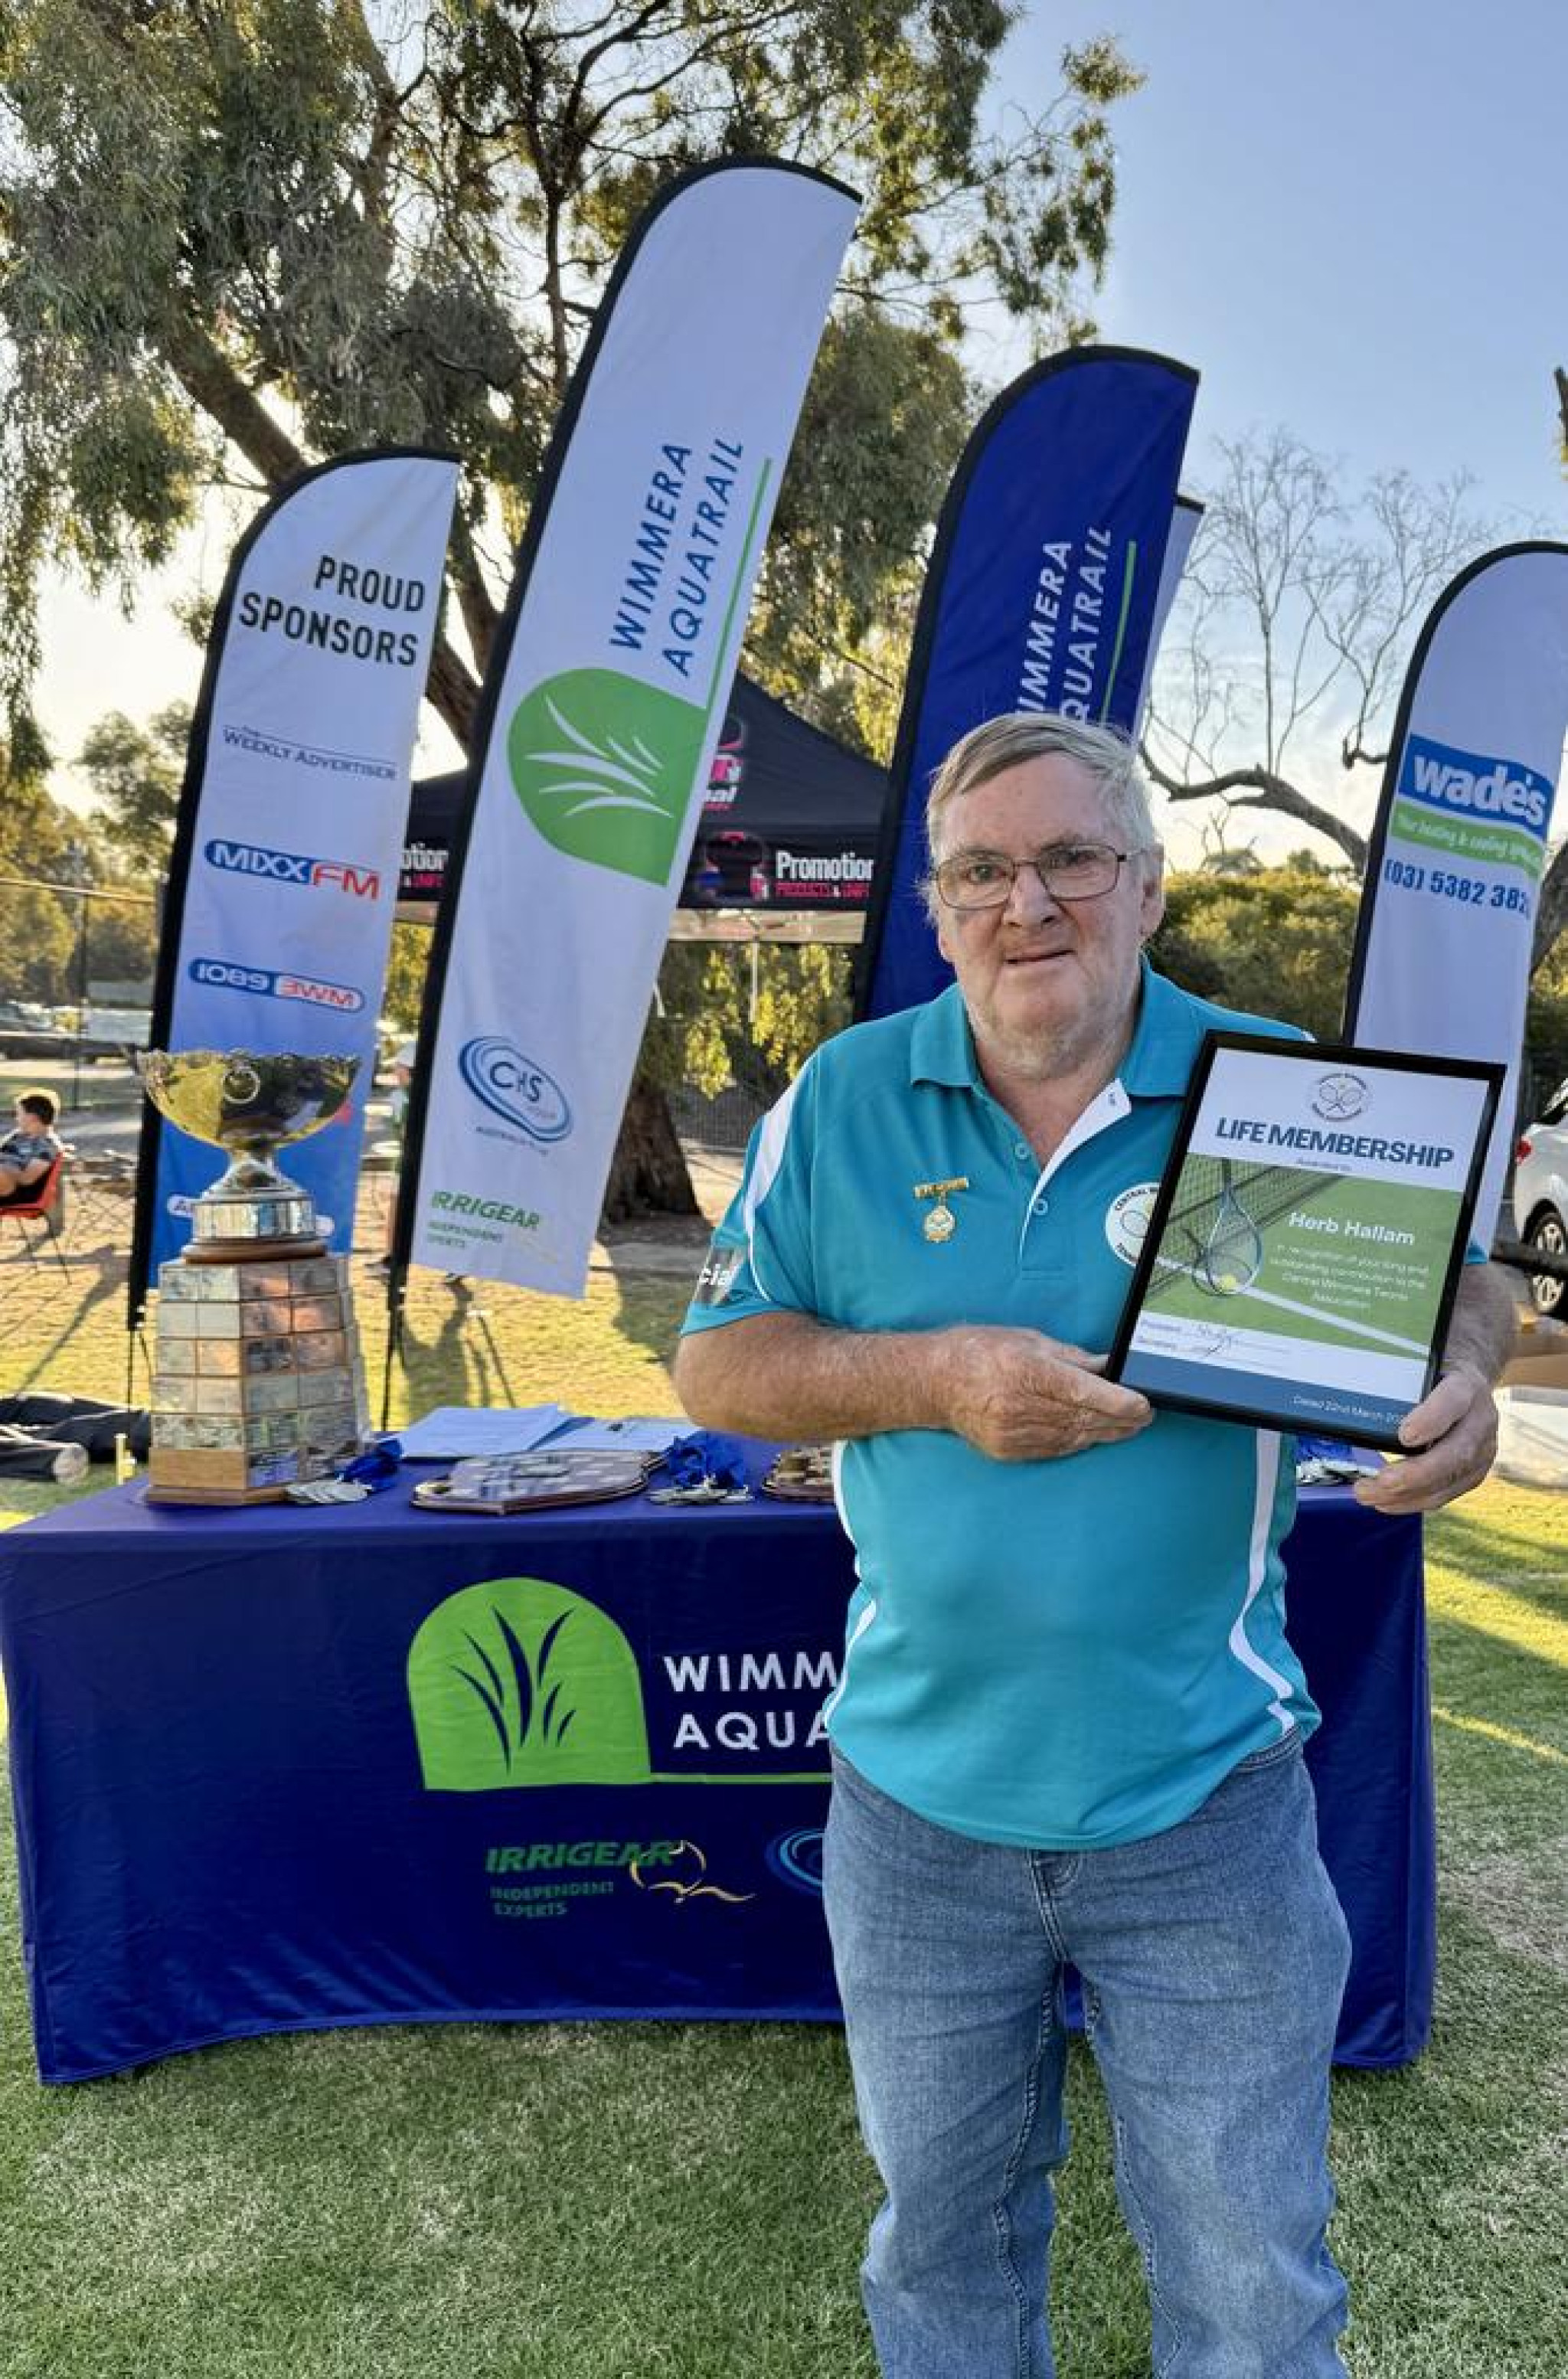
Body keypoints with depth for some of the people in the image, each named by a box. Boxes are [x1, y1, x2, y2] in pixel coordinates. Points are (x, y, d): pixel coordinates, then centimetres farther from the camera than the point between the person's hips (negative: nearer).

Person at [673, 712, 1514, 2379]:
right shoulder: (844, 1100, -5)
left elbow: (1453, 1278, 3)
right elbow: (715, 1364, -4)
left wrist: (1457, 1381, -21)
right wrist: (935, 1377, -21)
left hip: (1208, 1804, -1)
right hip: (919, 1799, 2)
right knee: (942, 2232, 26)